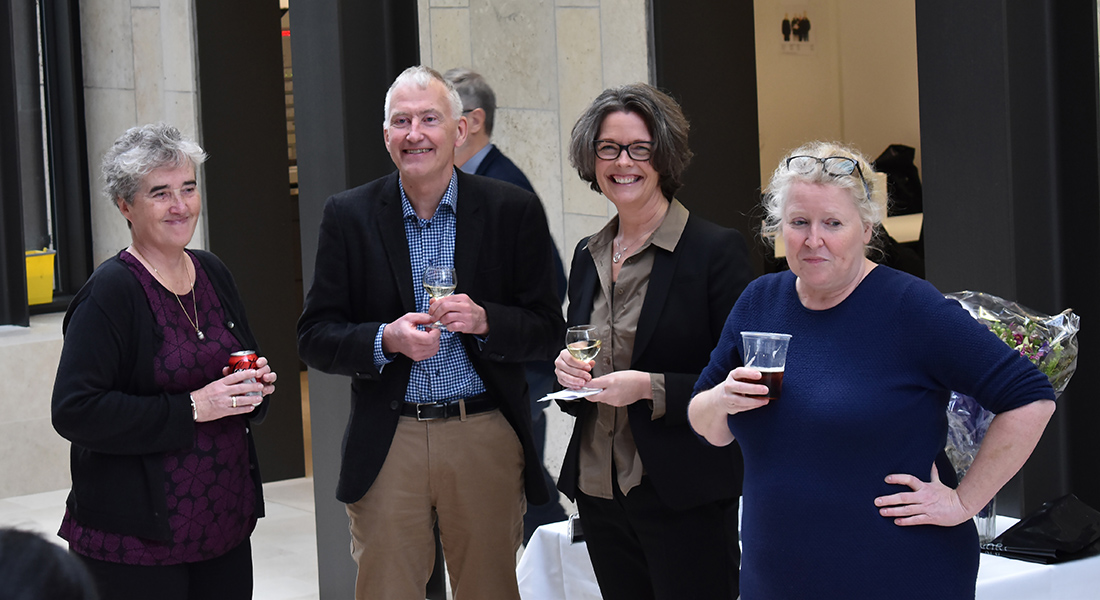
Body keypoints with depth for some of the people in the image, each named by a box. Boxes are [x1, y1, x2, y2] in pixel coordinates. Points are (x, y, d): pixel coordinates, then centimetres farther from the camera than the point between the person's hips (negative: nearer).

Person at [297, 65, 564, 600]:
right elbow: (314, 339, 1)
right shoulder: (349, 216, 2)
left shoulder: (513, 211, 1)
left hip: (486, 438, 0)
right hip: (387, 445, 0)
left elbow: (548, 332, 1)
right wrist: (386, 339, -18)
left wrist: (483, 320, -18)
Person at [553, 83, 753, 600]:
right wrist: (568, 372, -3)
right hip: (598, 493, 6)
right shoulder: (588, 256, 12)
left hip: (685, 499, -6)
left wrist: (651, 387, -21)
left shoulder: (717, 250, -8)